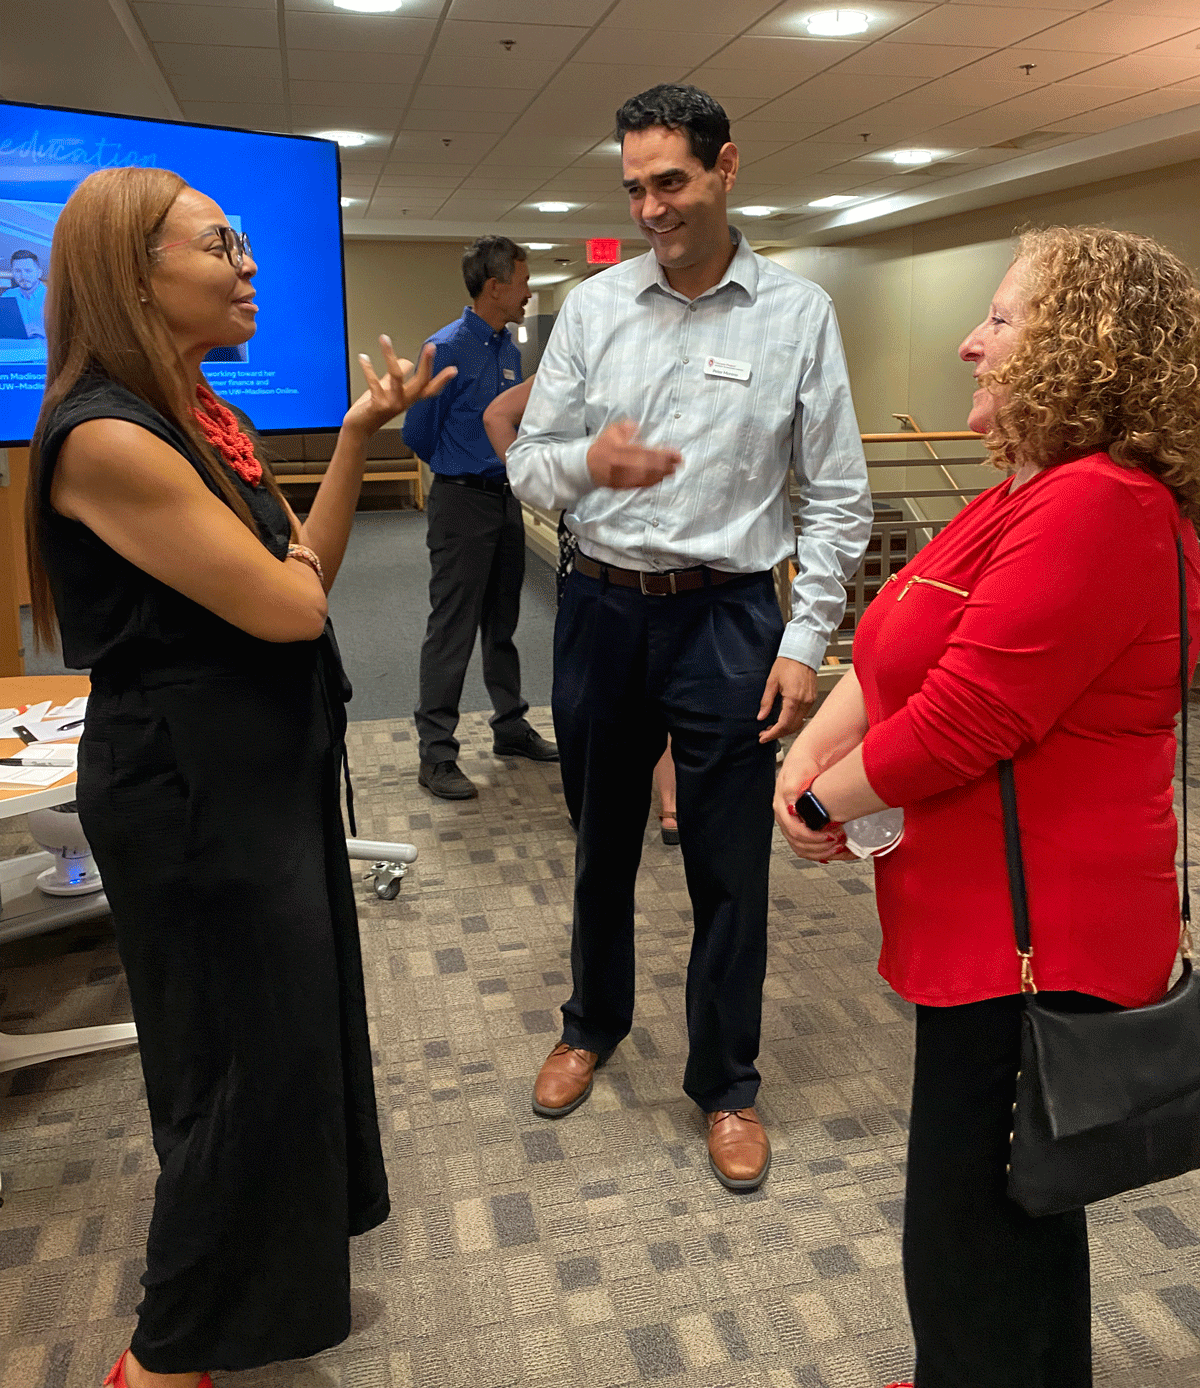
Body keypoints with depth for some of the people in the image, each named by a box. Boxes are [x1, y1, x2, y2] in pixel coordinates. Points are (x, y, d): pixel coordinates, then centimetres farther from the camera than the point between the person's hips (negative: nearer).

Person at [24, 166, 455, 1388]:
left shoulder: (200, 417, 7)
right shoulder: (107, 437, -22)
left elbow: (309, 573, 5)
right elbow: (286, 608, -23)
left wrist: (358, 436, -3)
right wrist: (277, 559, -1)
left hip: (264, 768, 9)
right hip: (192, 793, -9)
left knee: (293, 1024, 24)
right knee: (246, 1056, 5)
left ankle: (274, 1237, 51)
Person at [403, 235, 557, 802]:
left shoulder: (510, 350, 10)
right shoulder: (446, 349, -14)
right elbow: (418, 434, -5)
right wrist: (464, 469, 9)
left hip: (507, 498, 7)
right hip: (463, 502, -7)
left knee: (502, 624, 16)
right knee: (452, 630, -4)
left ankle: (511, 728, 28)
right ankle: (436, 755, 3)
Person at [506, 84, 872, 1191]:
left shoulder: (799, 313, -1)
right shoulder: (592, 307, 4)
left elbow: (838, 498, -1)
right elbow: (527, 466, 1)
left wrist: (804, 642, -9)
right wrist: (588, 461, -22)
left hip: (728, 618, -2)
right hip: (603, 609, 2)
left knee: (729, 869, 6)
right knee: (601, 842, 17)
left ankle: (725, 1082, 28)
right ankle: (594, 1024, 42)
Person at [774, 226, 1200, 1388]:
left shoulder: (1100, 508, -22)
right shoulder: (1031, 494, 12)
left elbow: (962, 718, -26)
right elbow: (893, 647, 9)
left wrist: (823, 802, -11)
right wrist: (808, 753, -6)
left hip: (1030, 941, -10)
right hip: (997, 927, 10)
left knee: (973, 1246, 8)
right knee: (1018, 1208, 28)